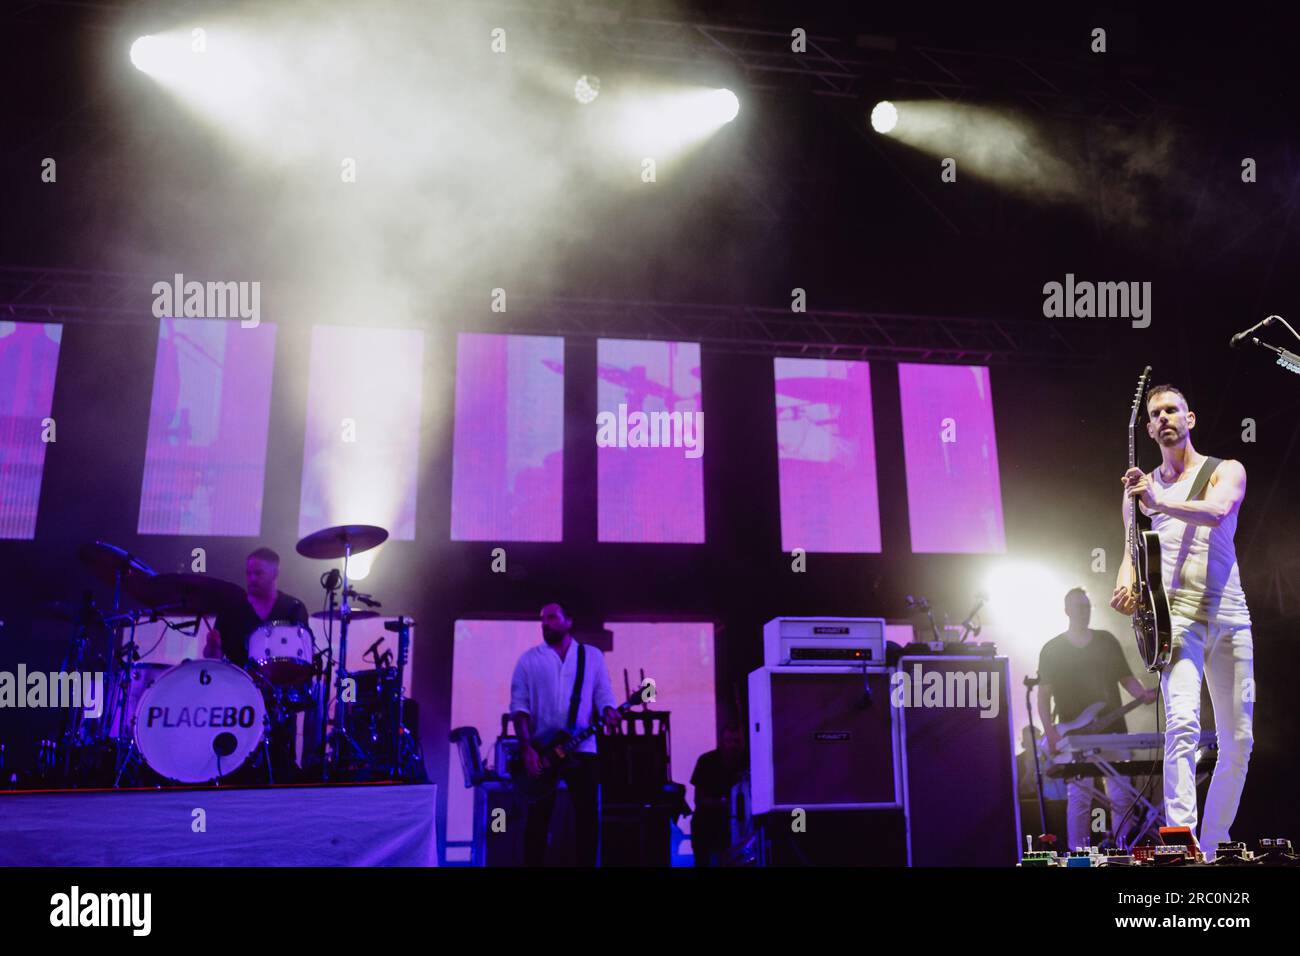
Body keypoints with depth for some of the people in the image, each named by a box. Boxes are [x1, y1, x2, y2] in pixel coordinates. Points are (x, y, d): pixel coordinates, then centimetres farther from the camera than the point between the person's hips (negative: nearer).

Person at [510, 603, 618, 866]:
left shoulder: (593, 655, 10)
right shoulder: (529, 659, 6)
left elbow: (603, 694, 8)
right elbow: (518, 705, -1)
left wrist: (608, 713, -16)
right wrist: (526, 748, -12)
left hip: (583, 748, 1)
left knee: (589, 815, 0)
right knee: (538, 817, 1)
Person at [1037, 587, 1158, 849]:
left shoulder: (1107, 641, 12)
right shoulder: (1052, 649, 3)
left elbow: (1126, 677, 14)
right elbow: (1043, 695, 1)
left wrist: (1143, 694, -7)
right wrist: (1050, 733, -10)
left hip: (1113, 731, 3)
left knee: (1122, 794, 0)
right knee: (1080, 796, -3)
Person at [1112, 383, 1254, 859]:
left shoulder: (1227, 470, 7)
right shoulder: (1141, 486, 14)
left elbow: (1218, 511, -16)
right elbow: (1133, 548, 13)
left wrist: (1161, 503, -32)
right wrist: (1126, 584, -9)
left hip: (1230, 617, 1)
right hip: (1175, 615, -1)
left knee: (1238, 740, 4)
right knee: (1183, 724, -20)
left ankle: (1211, 846, 19)